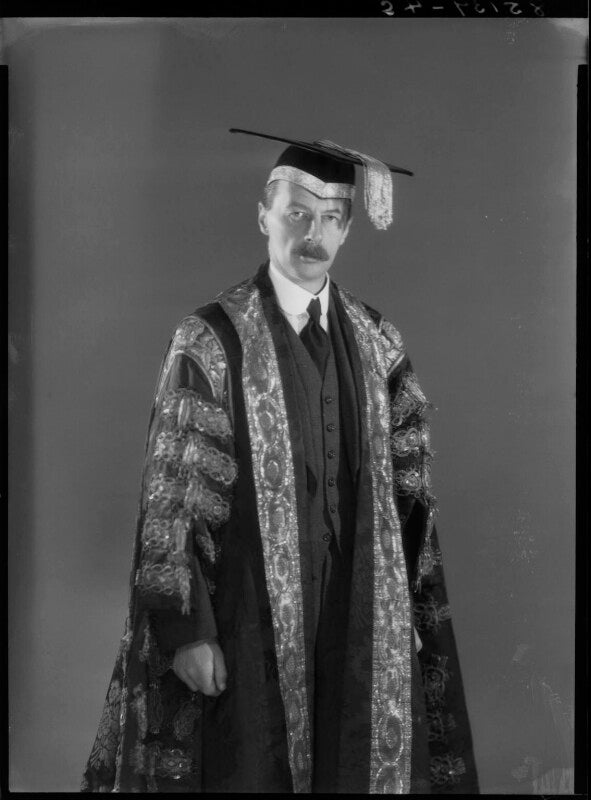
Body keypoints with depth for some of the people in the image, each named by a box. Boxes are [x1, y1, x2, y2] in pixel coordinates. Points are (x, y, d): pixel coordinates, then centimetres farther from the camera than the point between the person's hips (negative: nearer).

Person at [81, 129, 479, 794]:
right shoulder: (210, 342, -8)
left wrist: (412, 605, 7)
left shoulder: (376, 341, 5)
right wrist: (186, 630, -13)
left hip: (364, 621, 4)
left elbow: (408, 484, 10)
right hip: (255, 619, -4)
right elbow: (170, 499, -9)